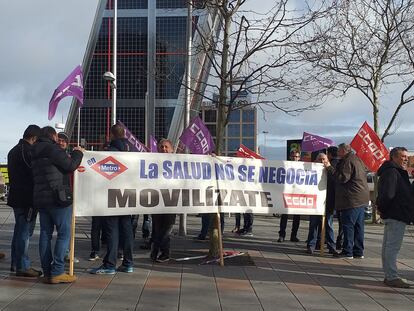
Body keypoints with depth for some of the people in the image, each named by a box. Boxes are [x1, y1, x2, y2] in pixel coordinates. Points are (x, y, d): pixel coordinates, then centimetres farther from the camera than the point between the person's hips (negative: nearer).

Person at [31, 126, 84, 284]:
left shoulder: (35, 153, 19)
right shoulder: (52, 148, -9)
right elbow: (71, 166, -10)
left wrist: (67, 158, 21)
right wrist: (77, 153, 6)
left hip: (40, 198, 9)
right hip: (57, 197, -9)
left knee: (45, 234, 9)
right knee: (64, 233, -4)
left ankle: (47, 272, 11)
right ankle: (57, 272, -6)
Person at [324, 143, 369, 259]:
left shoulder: (347, 161, -12)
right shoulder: (357, 159, 19)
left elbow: (342, 178, -20)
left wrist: (329, 168, -13)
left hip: (352, 200, -10)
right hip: (362, 198, 10)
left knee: (348, 225, -5)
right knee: (358, 225, 11)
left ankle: (348, 252, -3)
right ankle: (358, 252, 16)